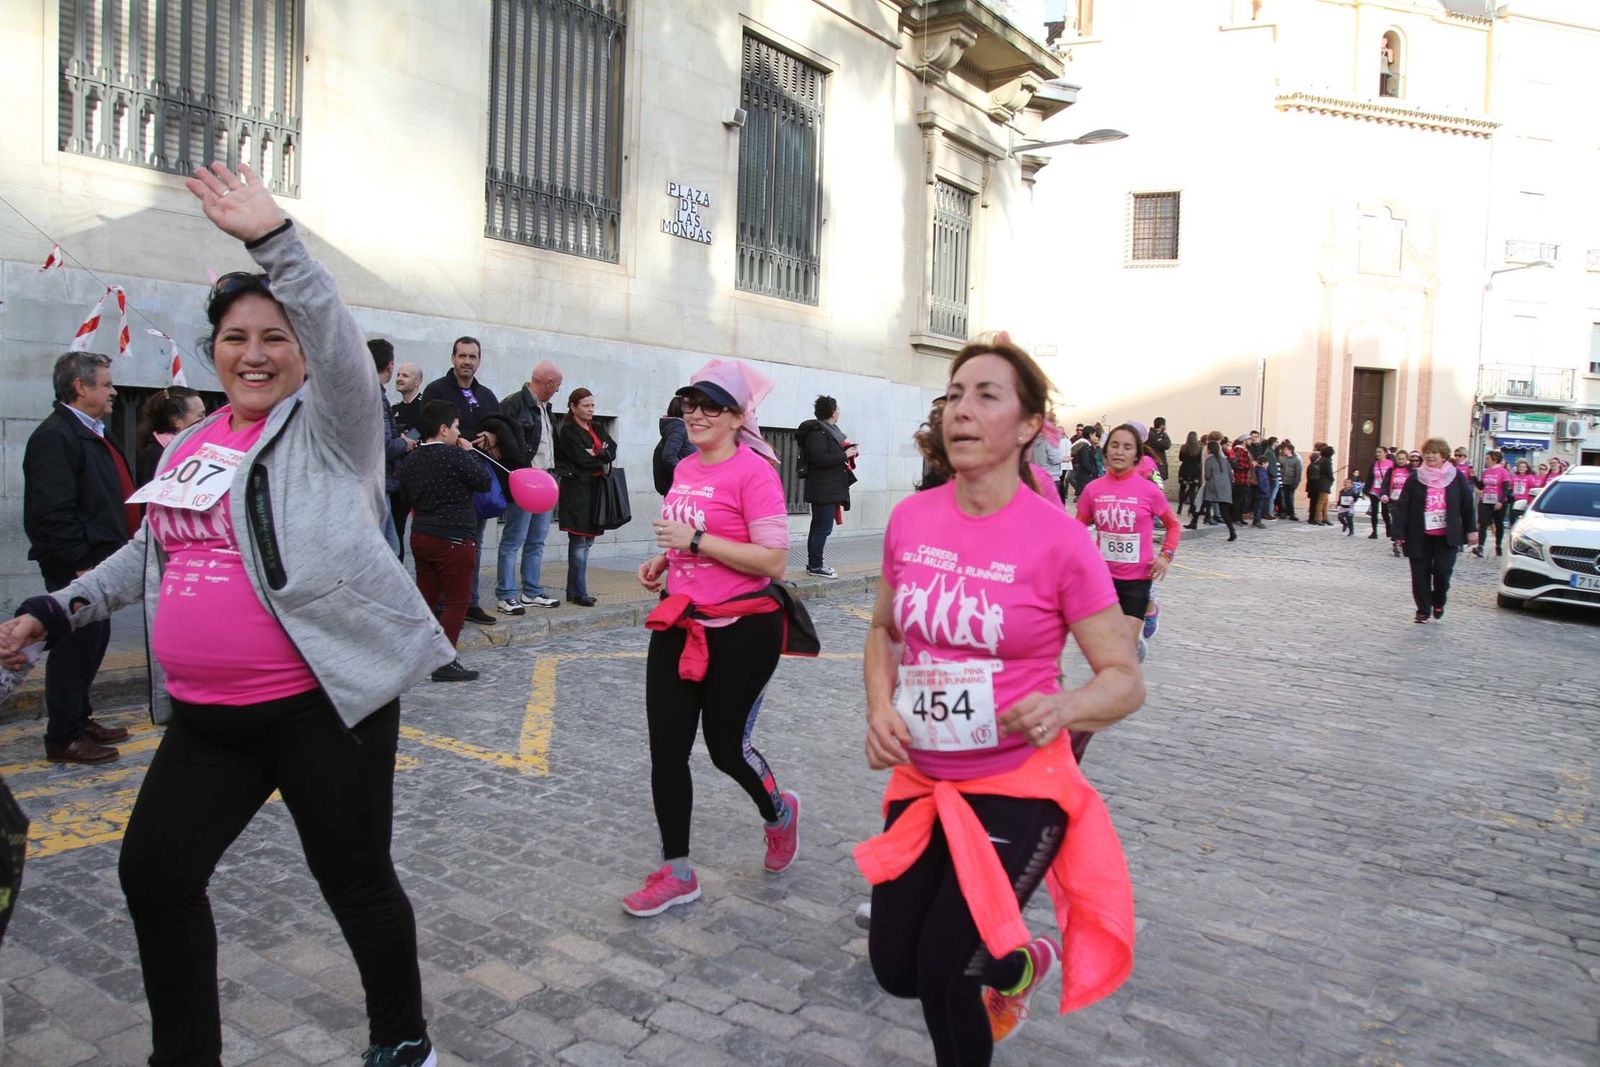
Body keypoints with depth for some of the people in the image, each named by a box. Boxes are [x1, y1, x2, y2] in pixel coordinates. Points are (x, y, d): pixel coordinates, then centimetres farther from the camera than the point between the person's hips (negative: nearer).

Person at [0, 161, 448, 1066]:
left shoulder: (328, 425, -6)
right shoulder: (189, 447, 15)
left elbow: (342, 346, -25)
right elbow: (150, 552, 25)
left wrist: (275, 240, -33)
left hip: (322, 703, -7)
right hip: (205, 714, 7)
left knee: (355, 879, 5)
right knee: (155, 873, 11)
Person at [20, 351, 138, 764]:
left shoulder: (91, 433, 17)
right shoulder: (55, 436, -16)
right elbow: (53, 512, -22)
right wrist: (81, 564, -22)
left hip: (97, 561, 10)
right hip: (77, 568, -10)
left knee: (93, 642, 17)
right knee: (75, 648, -3)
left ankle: (80, 720, 30)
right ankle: (62, 739, 7)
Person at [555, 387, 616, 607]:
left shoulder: (595, 429, 18)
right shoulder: (568, 431, -6)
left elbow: (613, 448, 6)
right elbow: (582, 459, -16)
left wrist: (598, 454, -13)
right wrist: (603, 460, -1)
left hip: (594, 490, 8)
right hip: (577, 490, -8)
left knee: (587, 539, 10)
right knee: (580, 541, -6)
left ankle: (574, 591, 17)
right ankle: (579, 593, -1)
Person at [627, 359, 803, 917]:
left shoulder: (753, 471, -15)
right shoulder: (684, 468, 9)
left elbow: (773, 560, -21)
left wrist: (696, 541, -22)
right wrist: (664, 560, 6)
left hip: (741, 631, -7)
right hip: (679, 626, 7)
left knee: (726, 746, 6)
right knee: (666, 750, 6)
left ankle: (779, 812, 40)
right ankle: (676, 873, 22)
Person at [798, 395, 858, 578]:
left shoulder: (828, 431, 17)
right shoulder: (817, 432, -14)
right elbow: (821, 458, -24)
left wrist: (847, 451, 7)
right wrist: (845, 455, -17)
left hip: (829, 488, 11)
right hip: (824, 489, -11)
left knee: (818, 527, 13)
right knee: (823, 527, -8)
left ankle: (813, 564, 19)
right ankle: (815, 565, -4)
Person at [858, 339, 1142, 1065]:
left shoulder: (1058, 539, -16)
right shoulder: (909, 520, -3)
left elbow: (1125, 679, -10)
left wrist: (1063, 707, -31)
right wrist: (880, 709, -5)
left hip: (1018, 787, -5)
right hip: (923, 780, 5)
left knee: (942, 972, -2)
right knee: (893, 967, 10)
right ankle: (1018, 963, 42)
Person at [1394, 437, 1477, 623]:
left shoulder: (1457, 478, 4)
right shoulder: (1415, 479, 3)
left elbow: (1467, 505, 9)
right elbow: (1403, 507, 0)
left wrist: (1471, 530, 6)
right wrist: (1400, 533, -5)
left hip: (1447, 537, -1)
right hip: (1420, 536, 1)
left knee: (1443, 571, -7)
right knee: (1420, 574, 3)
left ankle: (1438, 602, 22)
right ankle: (1423, 609, 16)